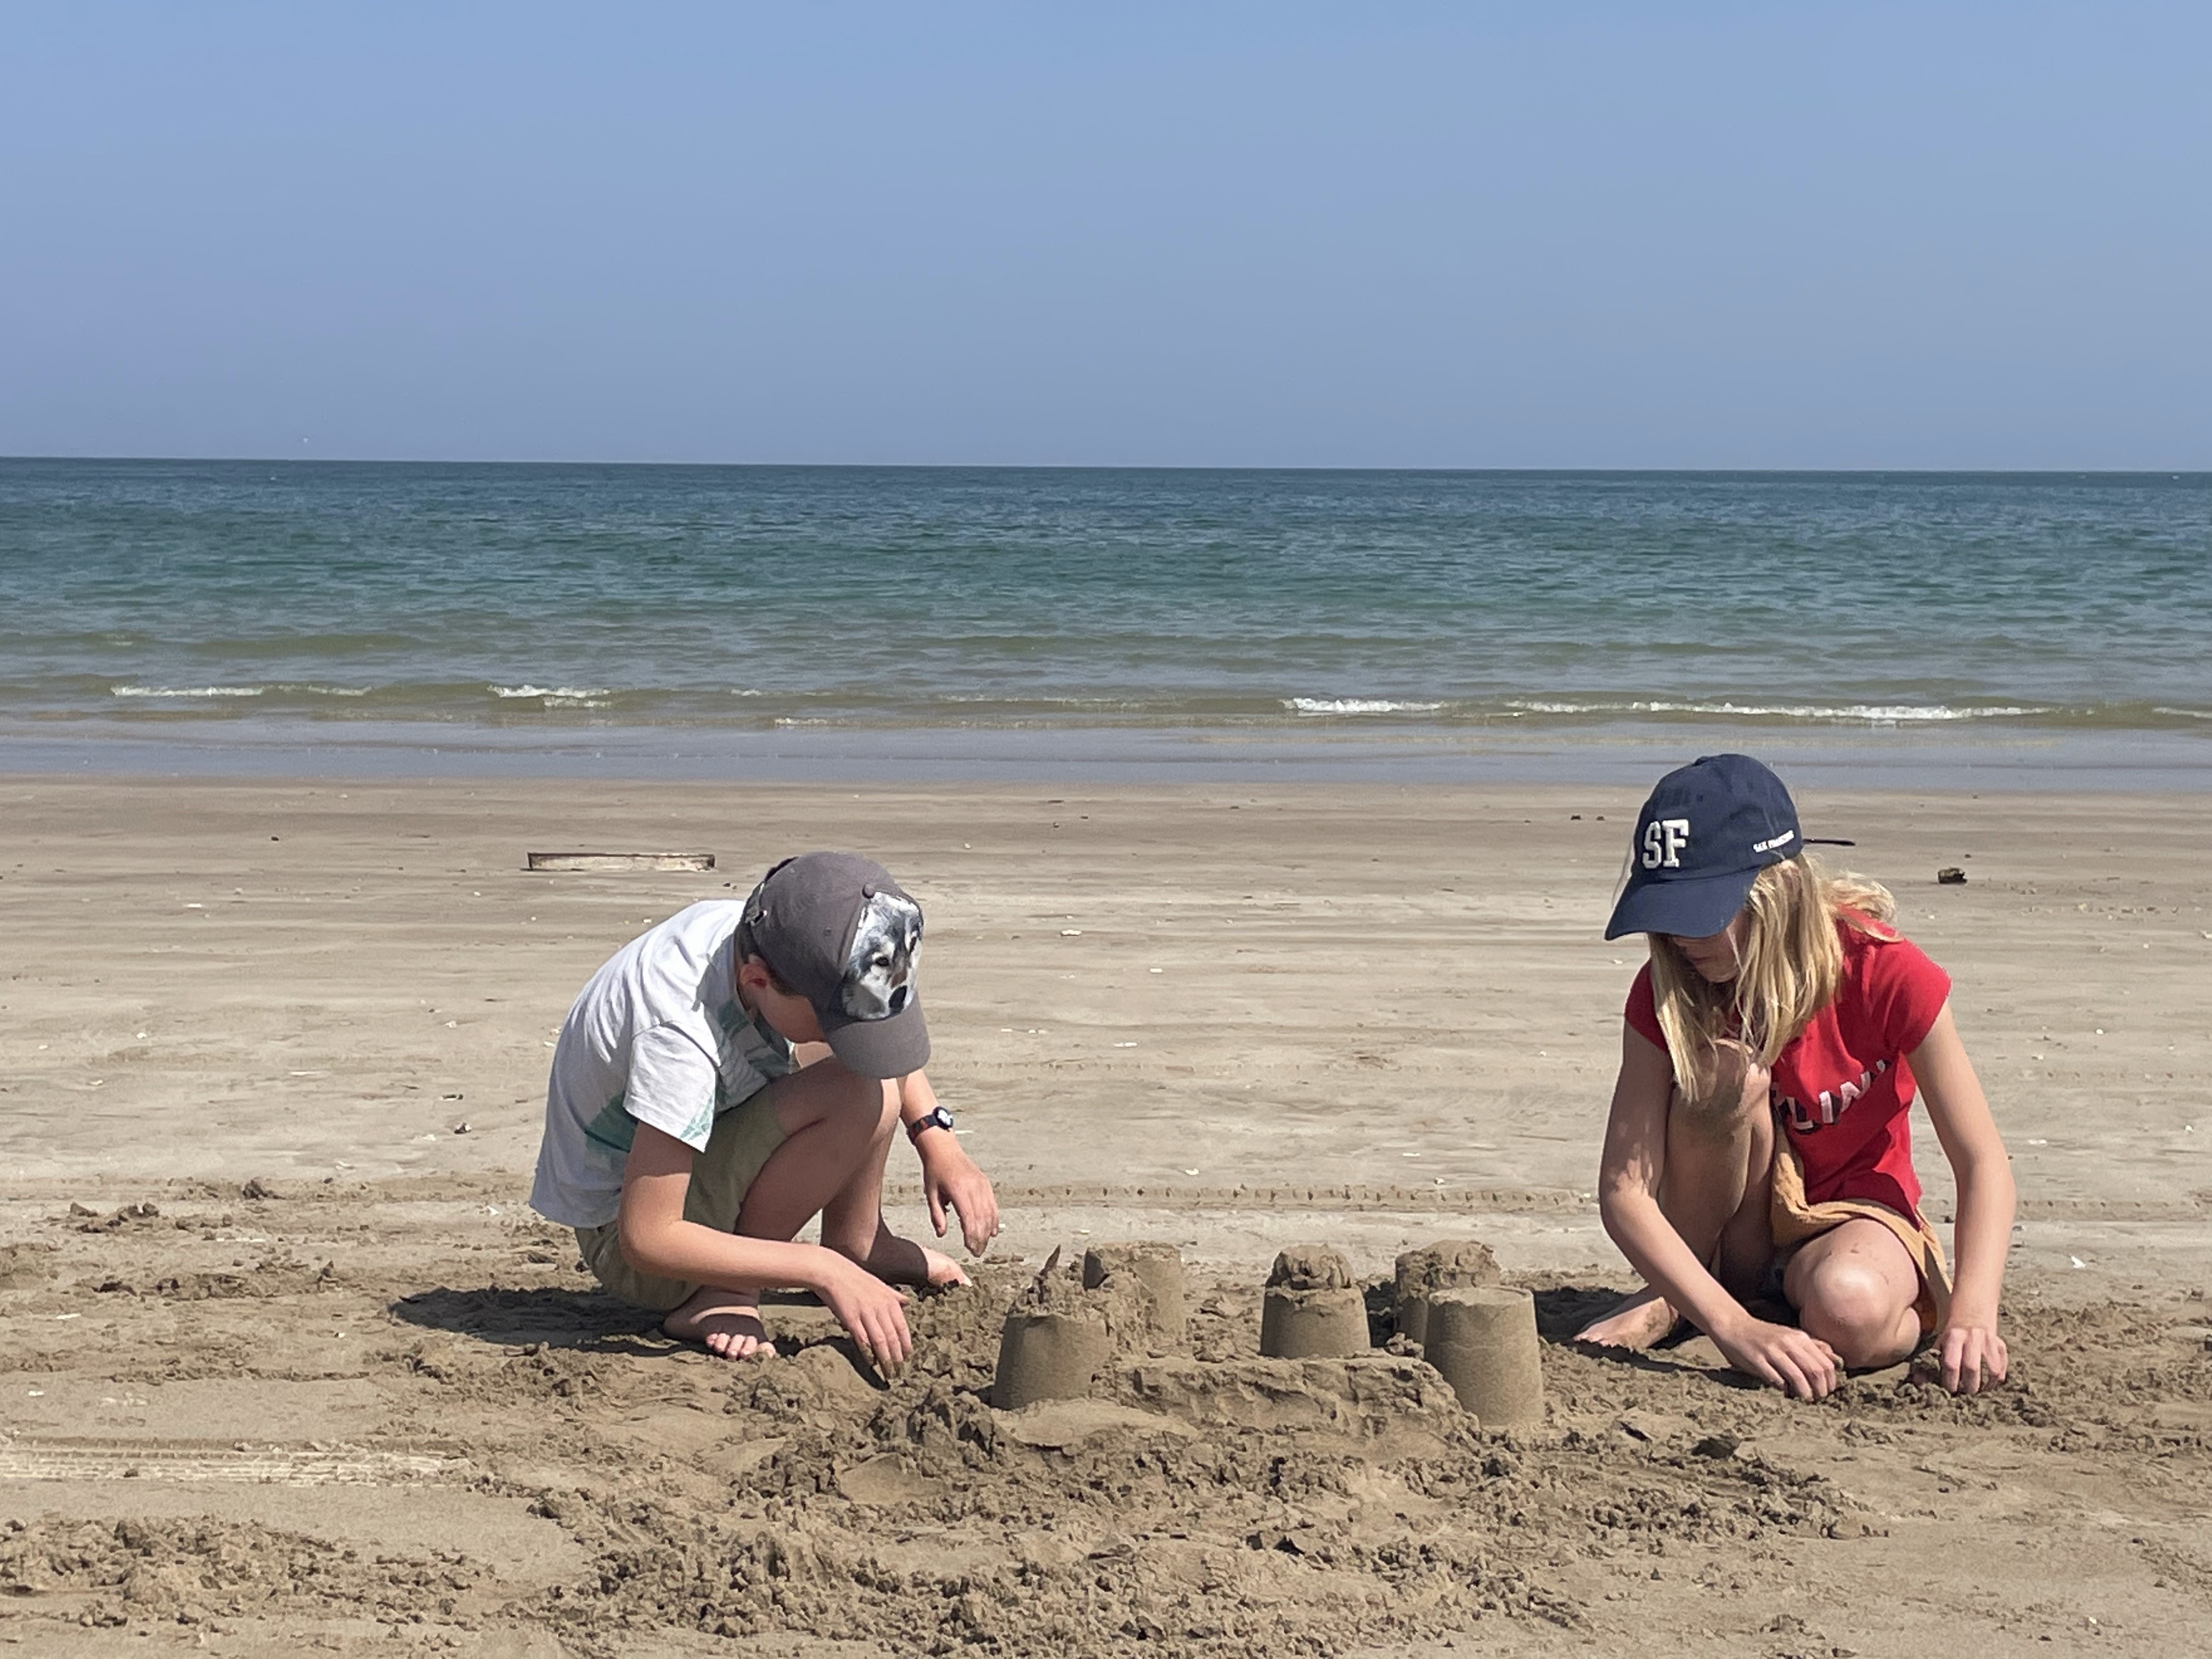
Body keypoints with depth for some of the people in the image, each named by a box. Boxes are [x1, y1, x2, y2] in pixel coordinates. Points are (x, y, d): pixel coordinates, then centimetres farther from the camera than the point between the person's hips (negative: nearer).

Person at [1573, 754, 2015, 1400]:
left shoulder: (1886, 974, -21)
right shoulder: (1665, 991, -17)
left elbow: (1982, 1162, -18)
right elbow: (1624, 1190, -24)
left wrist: (1970, 1316, -36)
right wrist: (1736, 1328, -39)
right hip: (1743, 1231, 3)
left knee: (1847, 1309, -40)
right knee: (1727, 1074, -29)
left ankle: (1916, 1319, -3)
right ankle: (1674, 1297, -8)